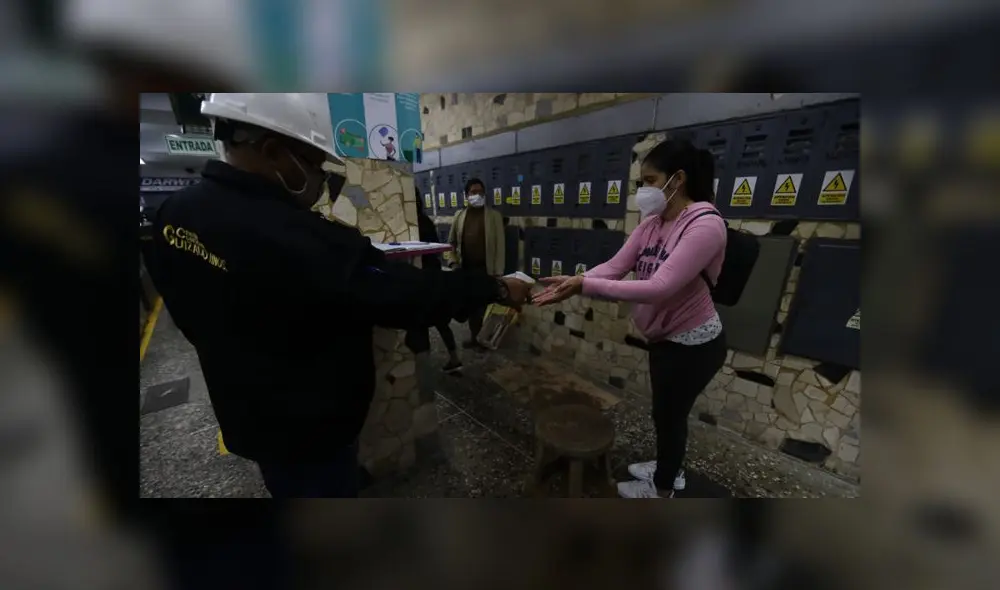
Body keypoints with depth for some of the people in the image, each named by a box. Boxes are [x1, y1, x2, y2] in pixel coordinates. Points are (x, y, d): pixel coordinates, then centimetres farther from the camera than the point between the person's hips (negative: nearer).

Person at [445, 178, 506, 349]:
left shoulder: (494, 216, -1)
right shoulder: (460, 216, 8)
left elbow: (500, 245, -5)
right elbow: (451, 242, 14)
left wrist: (498, 271, -10)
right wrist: (454, 262, 1)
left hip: (485, 268, -3)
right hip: (465, 268, 3)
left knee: (485, 304, 3)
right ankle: (473, 335, 27)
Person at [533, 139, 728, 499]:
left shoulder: (705, 225, -26)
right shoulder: (652, 223, 0)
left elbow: (660, 288, -36)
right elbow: (615, 267, -9)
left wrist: (584, 286, -39)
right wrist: (573, 282, -24)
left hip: (693, 343, -8)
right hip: (666, 336, 8)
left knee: (669, 413, 12)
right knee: (666, 409, 25)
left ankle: (662, 489, 40)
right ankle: (669, 467, 53)